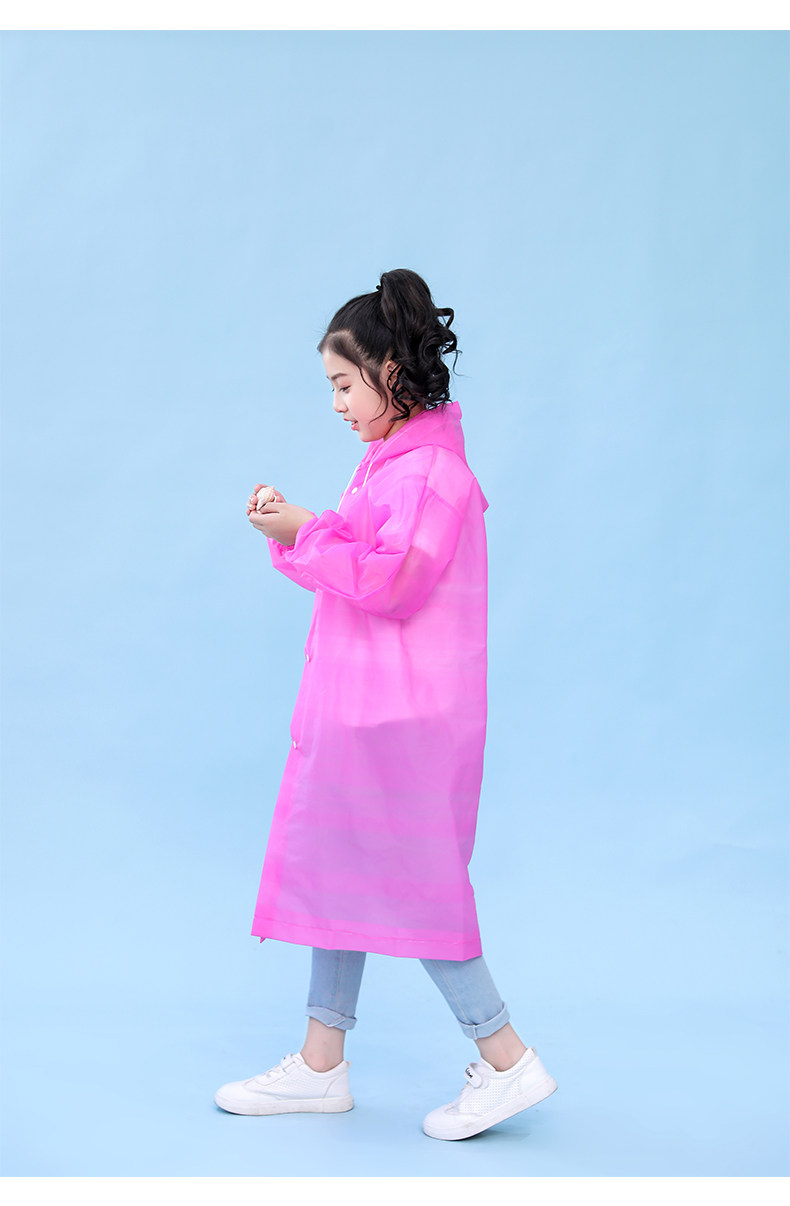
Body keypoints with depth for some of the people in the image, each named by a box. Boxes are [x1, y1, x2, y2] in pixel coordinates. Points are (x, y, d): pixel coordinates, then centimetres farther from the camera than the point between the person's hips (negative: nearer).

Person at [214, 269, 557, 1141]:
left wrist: (303, 535, -16)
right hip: (363, 704, 11)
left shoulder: (429, 469, -17)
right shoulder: (392, 458, 15)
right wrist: (293, 525, 5)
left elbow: (389, 580, -24)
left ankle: (507, 1061, 8)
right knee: (335, 867, 14)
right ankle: (320, 1066, 24)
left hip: (403, 715, -11)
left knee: (406, 883, -3)